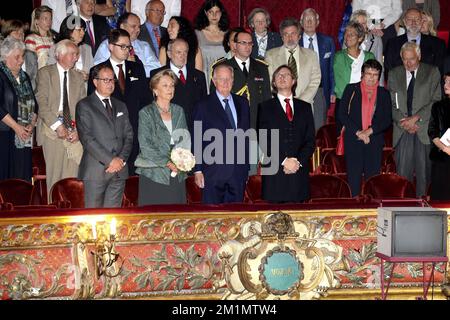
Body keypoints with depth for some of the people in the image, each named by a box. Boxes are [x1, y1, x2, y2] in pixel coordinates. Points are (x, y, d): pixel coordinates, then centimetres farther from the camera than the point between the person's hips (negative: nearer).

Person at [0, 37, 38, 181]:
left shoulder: (24, 77, 15)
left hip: (24, 136, 6)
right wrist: (16, 127, -13)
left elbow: (34, 104, 14)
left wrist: (32, 124, -2)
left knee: (22, 176, 2)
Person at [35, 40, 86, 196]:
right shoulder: (45, 73, 5)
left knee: (72, 175, -3)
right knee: (54, 174, -5)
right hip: (52, 130, -3)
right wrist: (57, 125, -13)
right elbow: (42, 103, -5)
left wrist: (78, 129, -3)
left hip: (74, 132, 3)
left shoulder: (78, 77, 17)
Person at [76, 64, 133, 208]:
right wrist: (110, 160, -14)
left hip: (119, 169, 5)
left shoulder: (121, 106, 19)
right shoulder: (84, 106, 0)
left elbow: (129, 136, 12)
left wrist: (122, 159, -6)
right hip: (96, 171, -5)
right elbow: (87, 138, -9)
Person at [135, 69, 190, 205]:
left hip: (177, 176, 4)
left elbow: (186, 139, 14)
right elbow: (145, 146, -8)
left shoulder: (178, 111, 14)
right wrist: (167, 163, -16)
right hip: (154, 175, -4)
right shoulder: (146, 113, -1)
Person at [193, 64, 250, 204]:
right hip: (213, 171, -4)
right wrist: (198, 170, -7)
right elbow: (197, 141, -2)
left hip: (239, 172, 4)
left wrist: (247, 166, 9)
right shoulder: (203, 106, 0)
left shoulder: (242, 103, 12)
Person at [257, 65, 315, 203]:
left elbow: (311, 140, 8)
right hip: (275, 173, -2)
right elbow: (264, 141, -2)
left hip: (299, 172, 2)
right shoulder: (266, 107, 7)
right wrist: (284, 161, -12)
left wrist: (297, 161, -8)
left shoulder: (305, 107, 15)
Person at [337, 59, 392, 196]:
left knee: (373, 176, 1)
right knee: (353, 176, -2)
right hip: (353, 140, -1)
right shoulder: (351, 90, 5)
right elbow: (342, 114, -1)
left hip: (375, 141, 2)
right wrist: (358, 132, -10)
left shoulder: (384, 94, 10)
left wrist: (370, 131, -11)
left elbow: (387, 119, 4)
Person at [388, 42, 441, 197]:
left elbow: (436, 100, -3)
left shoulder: (432, 72, 5)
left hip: (424, 129, -2)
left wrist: (416, 118, -12)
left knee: (423, 170, -1)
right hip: (402, 130, 2)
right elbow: (390, 103, 8)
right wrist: (403, 121, -7)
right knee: (402, 169, -3)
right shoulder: (394, 74, 13)